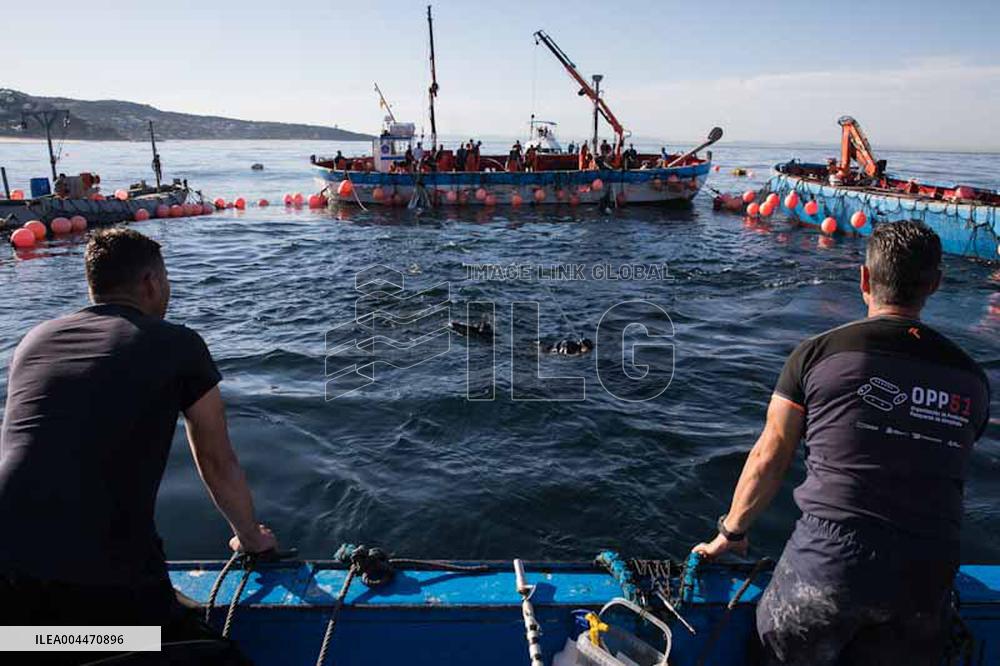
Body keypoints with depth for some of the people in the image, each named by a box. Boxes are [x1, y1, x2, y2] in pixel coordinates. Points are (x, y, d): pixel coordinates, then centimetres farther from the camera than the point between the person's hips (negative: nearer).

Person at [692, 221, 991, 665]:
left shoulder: (819, 353, -6)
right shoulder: (971, 378, 5)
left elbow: (768, 460, 0)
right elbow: (942, 479, 13)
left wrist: (731, 533, 14)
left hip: (826, 566, -3)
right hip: (927, 580, 4)